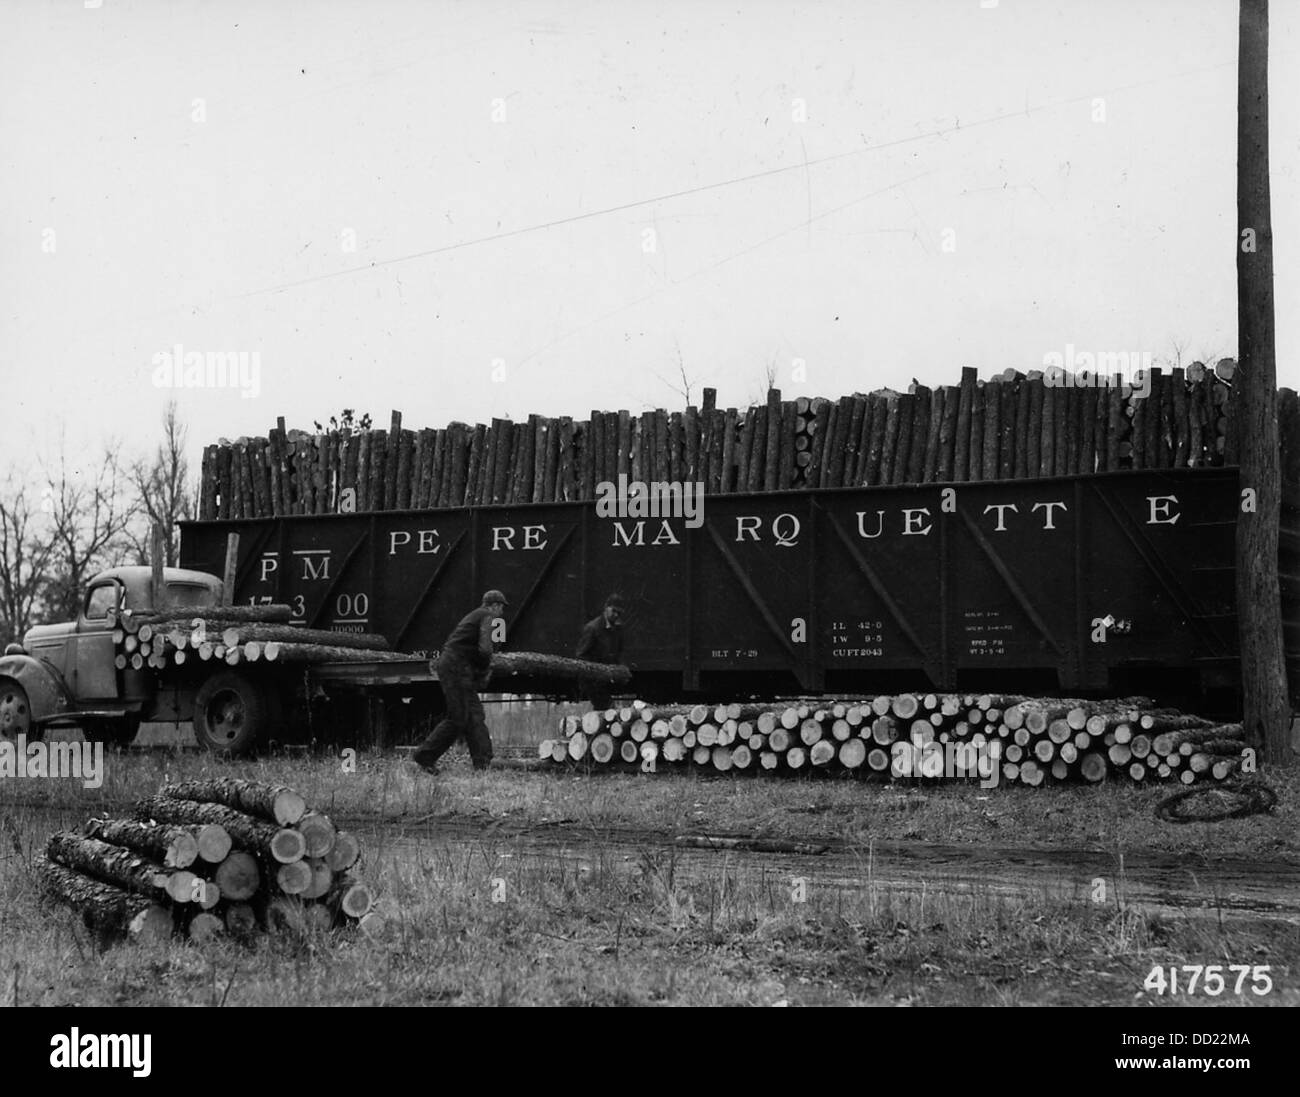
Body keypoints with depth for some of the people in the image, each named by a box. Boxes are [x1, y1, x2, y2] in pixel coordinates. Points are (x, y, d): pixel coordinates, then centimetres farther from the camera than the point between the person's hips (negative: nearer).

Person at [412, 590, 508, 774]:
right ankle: (424, 756, 0)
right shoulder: (489, 617, -5)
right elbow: (485, 649, -20)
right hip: (457, 667, -10)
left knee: (475, 715, 8)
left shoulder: (474, 616, 23)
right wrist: (485, 670, -2)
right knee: (458, 719, -6)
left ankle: (482, 762, 6)